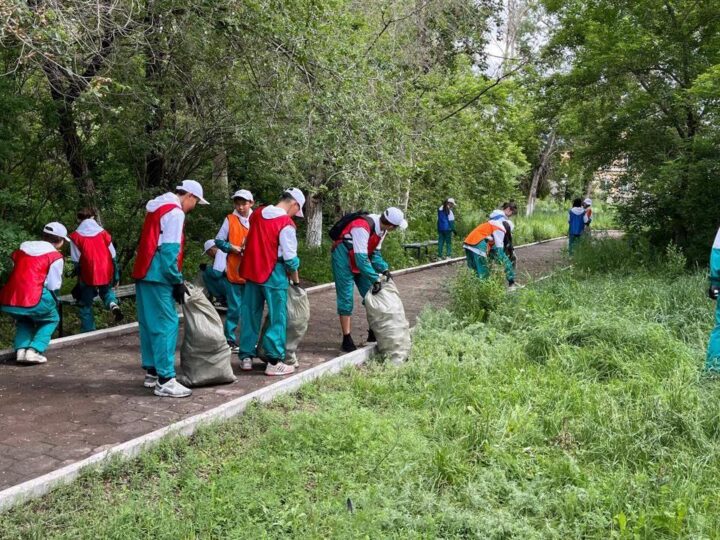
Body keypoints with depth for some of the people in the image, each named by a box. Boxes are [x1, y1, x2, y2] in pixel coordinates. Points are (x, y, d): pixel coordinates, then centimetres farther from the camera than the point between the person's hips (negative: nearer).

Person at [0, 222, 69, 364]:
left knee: (24, 321, 33)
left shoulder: (22, 248, 17)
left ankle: (20, 350, 10)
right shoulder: (55, 256, 0)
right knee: (51, 320, 22)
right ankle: (34, 350, 3)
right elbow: (53, 286, -2)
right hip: (32, 301, -5)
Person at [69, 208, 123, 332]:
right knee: (106, 290, 30)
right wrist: (116, 275, 12)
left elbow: (76, 260, -4)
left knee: (86, 304, 14)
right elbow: (112, 256, 4)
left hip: (88, 275, -2)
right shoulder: (103, 232, 2)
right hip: (106, 273, 2)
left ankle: (88, 331, 17)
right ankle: (113, 304, 0)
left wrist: (76, 272, 10)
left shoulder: (76, 236, -3)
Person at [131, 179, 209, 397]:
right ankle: (165, 380, -8)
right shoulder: (175, 212, -11)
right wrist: (177, 281, -13)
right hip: (157, 276, -10)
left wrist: (175, 278, 19)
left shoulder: (158, 207, 19)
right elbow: (169, 250, -18)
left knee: (150, 324, 14)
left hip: (144, 273, 10)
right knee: (166, 325, -9)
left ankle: (152, 372, 21)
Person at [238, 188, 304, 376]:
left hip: (250, 271, 7)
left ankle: (246, 357, 20)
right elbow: (290, 257, -13)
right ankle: (274, 362, 4)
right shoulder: (286, 224, -14)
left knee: (251, 314, 14)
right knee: (277, 318, 2)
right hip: (273, 274, -7)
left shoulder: (257, 213, 6)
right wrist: (296, 280, 0)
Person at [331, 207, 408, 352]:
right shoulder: (362, 227, -34)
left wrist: (384, 268, -12)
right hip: (344, 260, -8)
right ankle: (347, 340, 1)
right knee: (346, 300, -6)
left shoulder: (381, 227, -8)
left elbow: (375, 252, 2)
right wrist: (375, 279, -34)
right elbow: (361, 258, -35)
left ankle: (373, 332, 21)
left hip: (361, 260, 8)